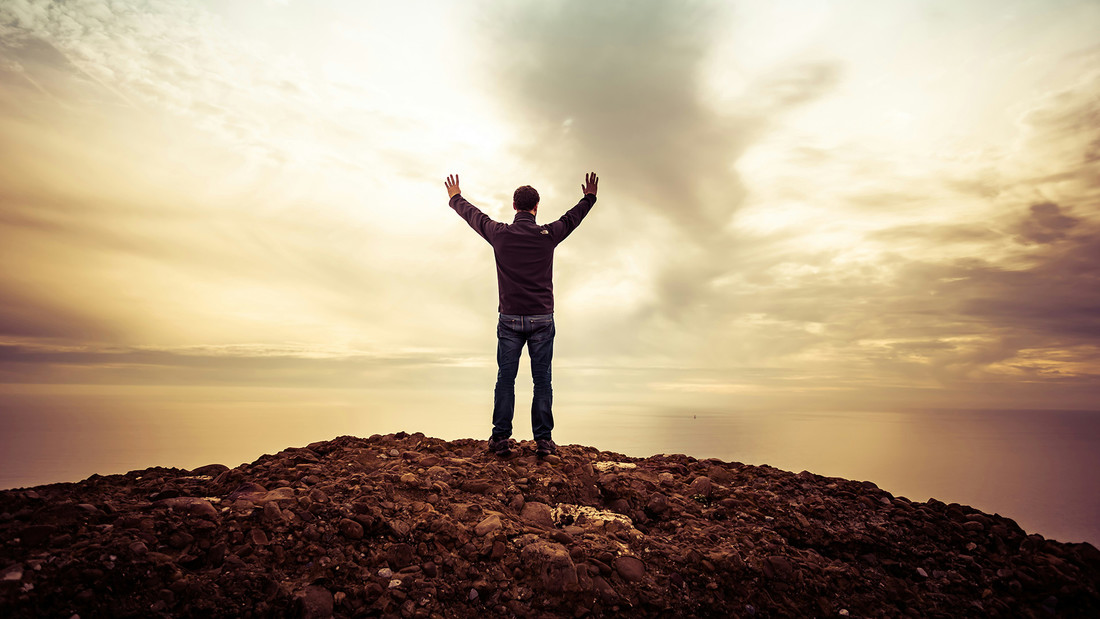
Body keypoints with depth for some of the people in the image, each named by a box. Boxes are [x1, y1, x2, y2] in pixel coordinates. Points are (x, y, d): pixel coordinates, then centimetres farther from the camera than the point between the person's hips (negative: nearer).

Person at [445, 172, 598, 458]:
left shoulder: (500, 234, -2)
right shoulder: (548, 234, -2)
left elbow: (473, 215, 17)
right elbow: (573, 217, 18)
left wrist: (455, 198, 37)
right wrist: (590, 197, 37)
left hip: (510, 318, 1)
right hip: (542, 318, 0)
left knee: (506, 378, 7)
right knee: (542, 380, 5)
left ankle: (501, 438, 10)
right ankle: (543, 439, 7)